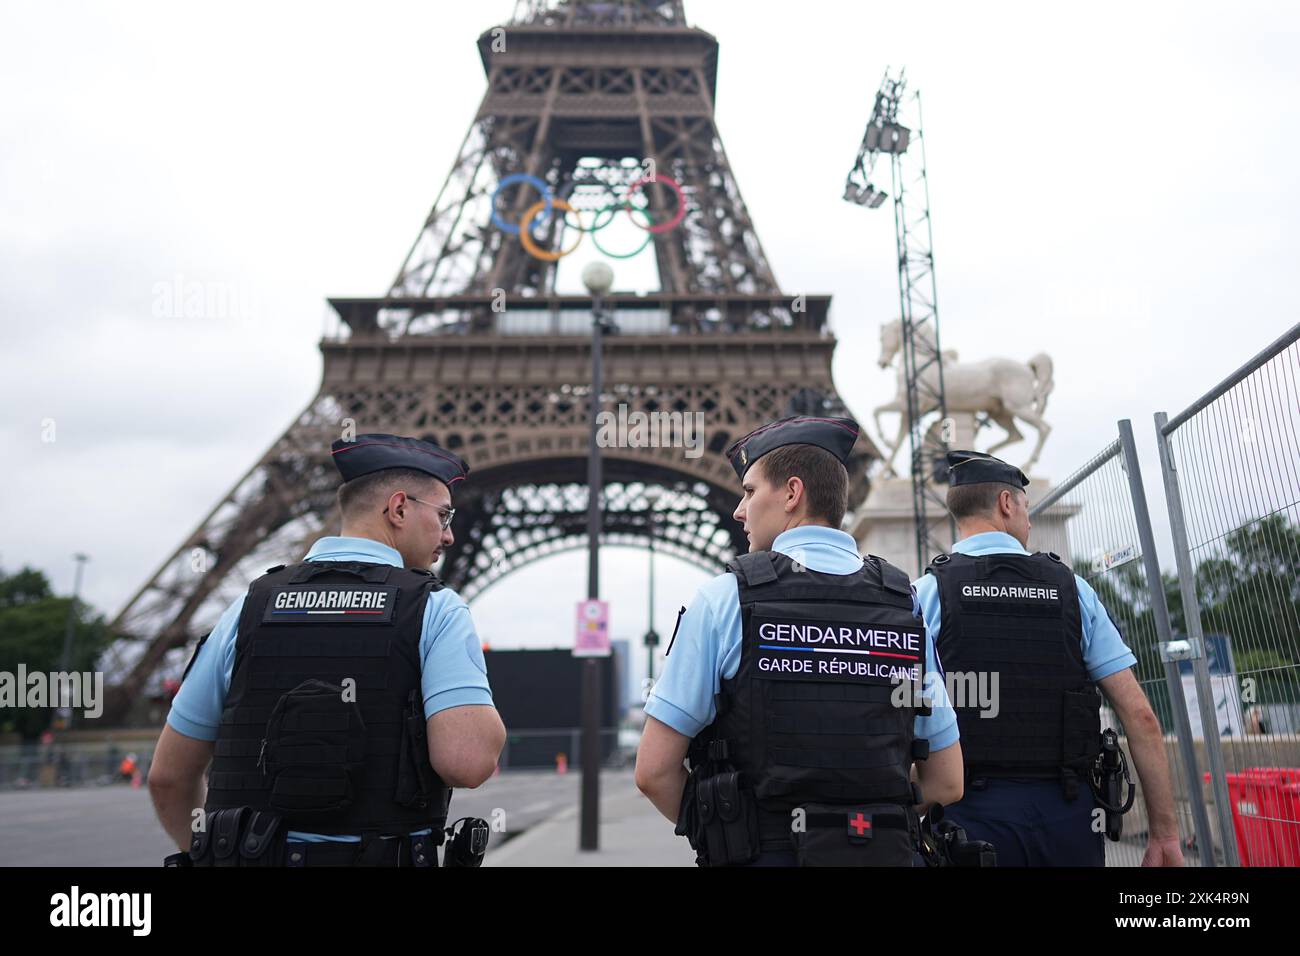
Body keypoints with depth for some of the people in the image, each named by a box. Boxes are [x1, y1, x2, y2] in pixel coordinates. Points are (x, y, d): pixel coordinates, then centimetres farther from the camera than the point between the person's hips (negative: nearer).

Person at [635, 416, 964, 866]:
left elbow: (654, 770, -8)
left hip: (764, 855, -3)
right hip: (887, 852, 4)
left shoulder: (725, 598, -9)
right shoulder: (906, 604, 3)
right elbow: (947, 782, 7)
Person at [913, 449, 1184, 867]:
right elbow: (1139, 715, 3)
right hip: (1069, 815, 2)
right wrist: (1164, 831, 8)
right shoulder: (1072, 588, 6)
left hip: (974, 814, -2)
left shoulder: (928, 593, -1)